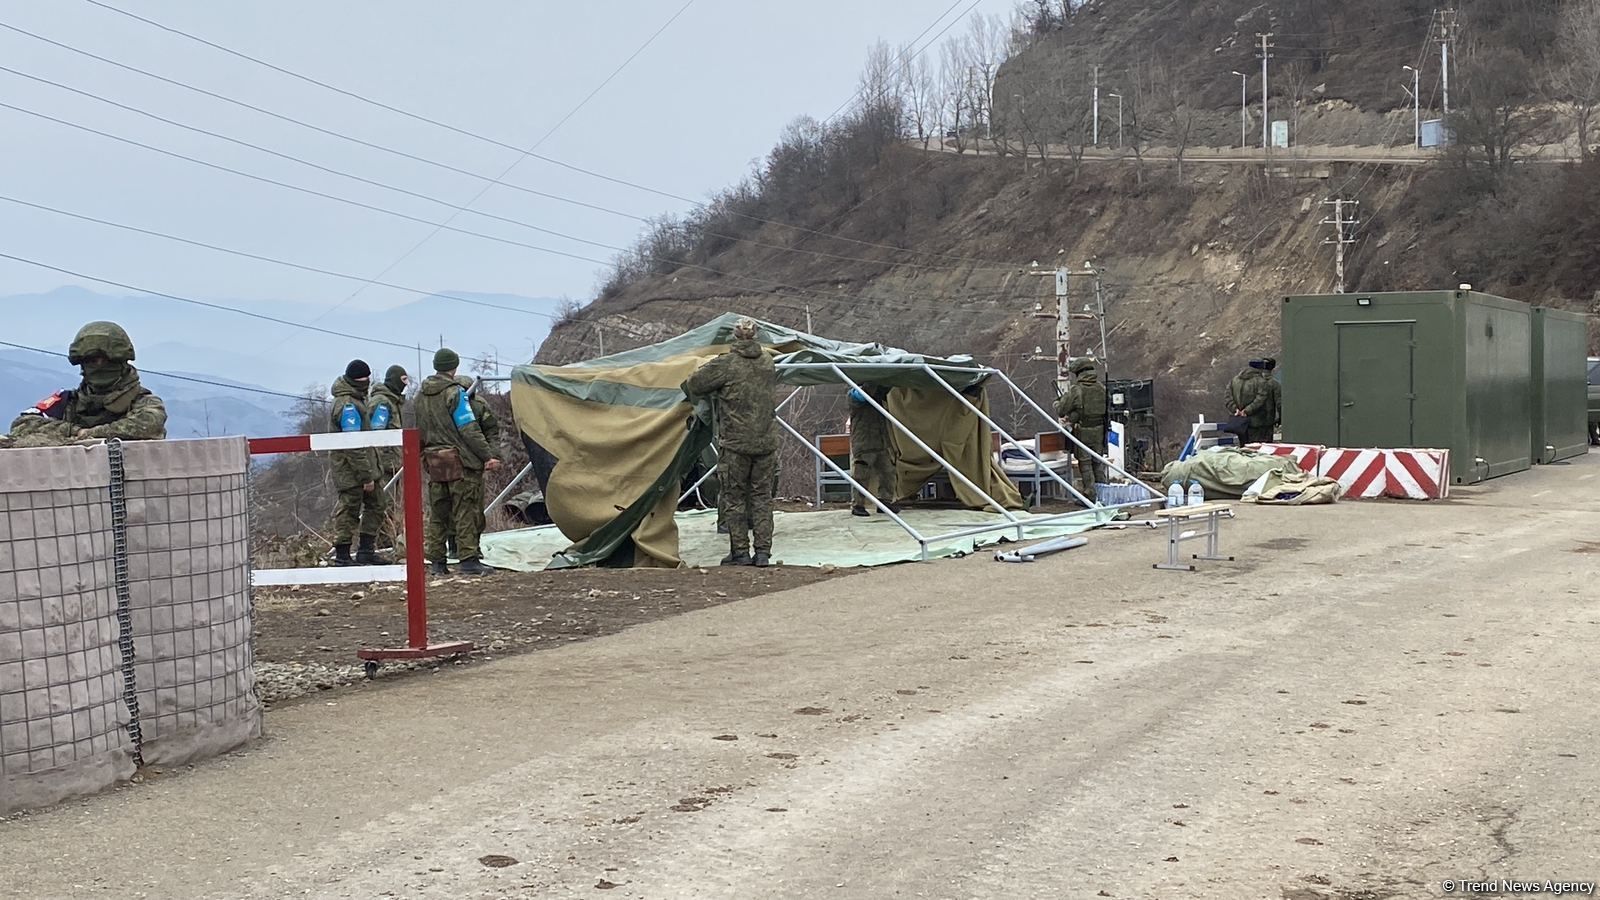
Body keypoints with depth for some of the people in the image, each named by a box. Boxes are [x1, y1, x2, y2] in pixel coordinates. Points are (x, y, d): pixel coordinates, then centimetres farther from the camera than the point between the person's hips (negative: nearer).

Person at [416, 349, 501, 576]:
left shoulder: (421, 395, 12)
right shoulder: (455, 393, -12)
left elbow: (419, 430, 17)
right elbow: (469, 429, -16)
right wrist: (489, 455, -14)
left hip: (434, 461, 7)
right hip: (459, 461, -7)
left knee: (437, 512, 12)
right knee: (466, 512, -4)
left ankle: (437, 561, 14)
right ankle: (468, 559, -7)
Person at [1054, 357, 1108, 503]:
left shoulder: (1075, 390, -13)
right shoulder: (1102, 388, 3)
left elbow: (1061, 410, -10)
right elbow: (1106, 410, 13)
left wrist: (1058, 402, 17)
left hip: (1083, 432, -5)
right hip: (1100, 430, 5)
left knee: (1085, 464, 4)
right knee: (1098, 462, 15)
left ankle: (1090, 494, 5)